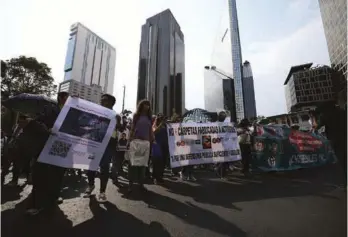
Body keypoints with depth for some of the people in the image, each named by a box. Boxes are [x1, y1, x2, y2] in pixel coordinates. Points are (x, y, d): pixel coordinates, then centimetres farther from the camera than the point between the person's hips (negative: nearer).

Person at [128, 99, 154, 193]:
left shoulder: (149, 117, 15)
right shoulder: (136, 115, 7)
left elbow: (151, 130, 15)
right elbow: (132, 128, 4)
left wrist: (153, 140, 9)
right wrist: (130, 140, -4)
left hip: (146, 142, 3)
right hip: (136, 141, -3)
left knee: (143, 163, 5)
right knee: (134, 162, -3)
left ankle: (141, 183, 14)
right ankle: (131, 184, 4)